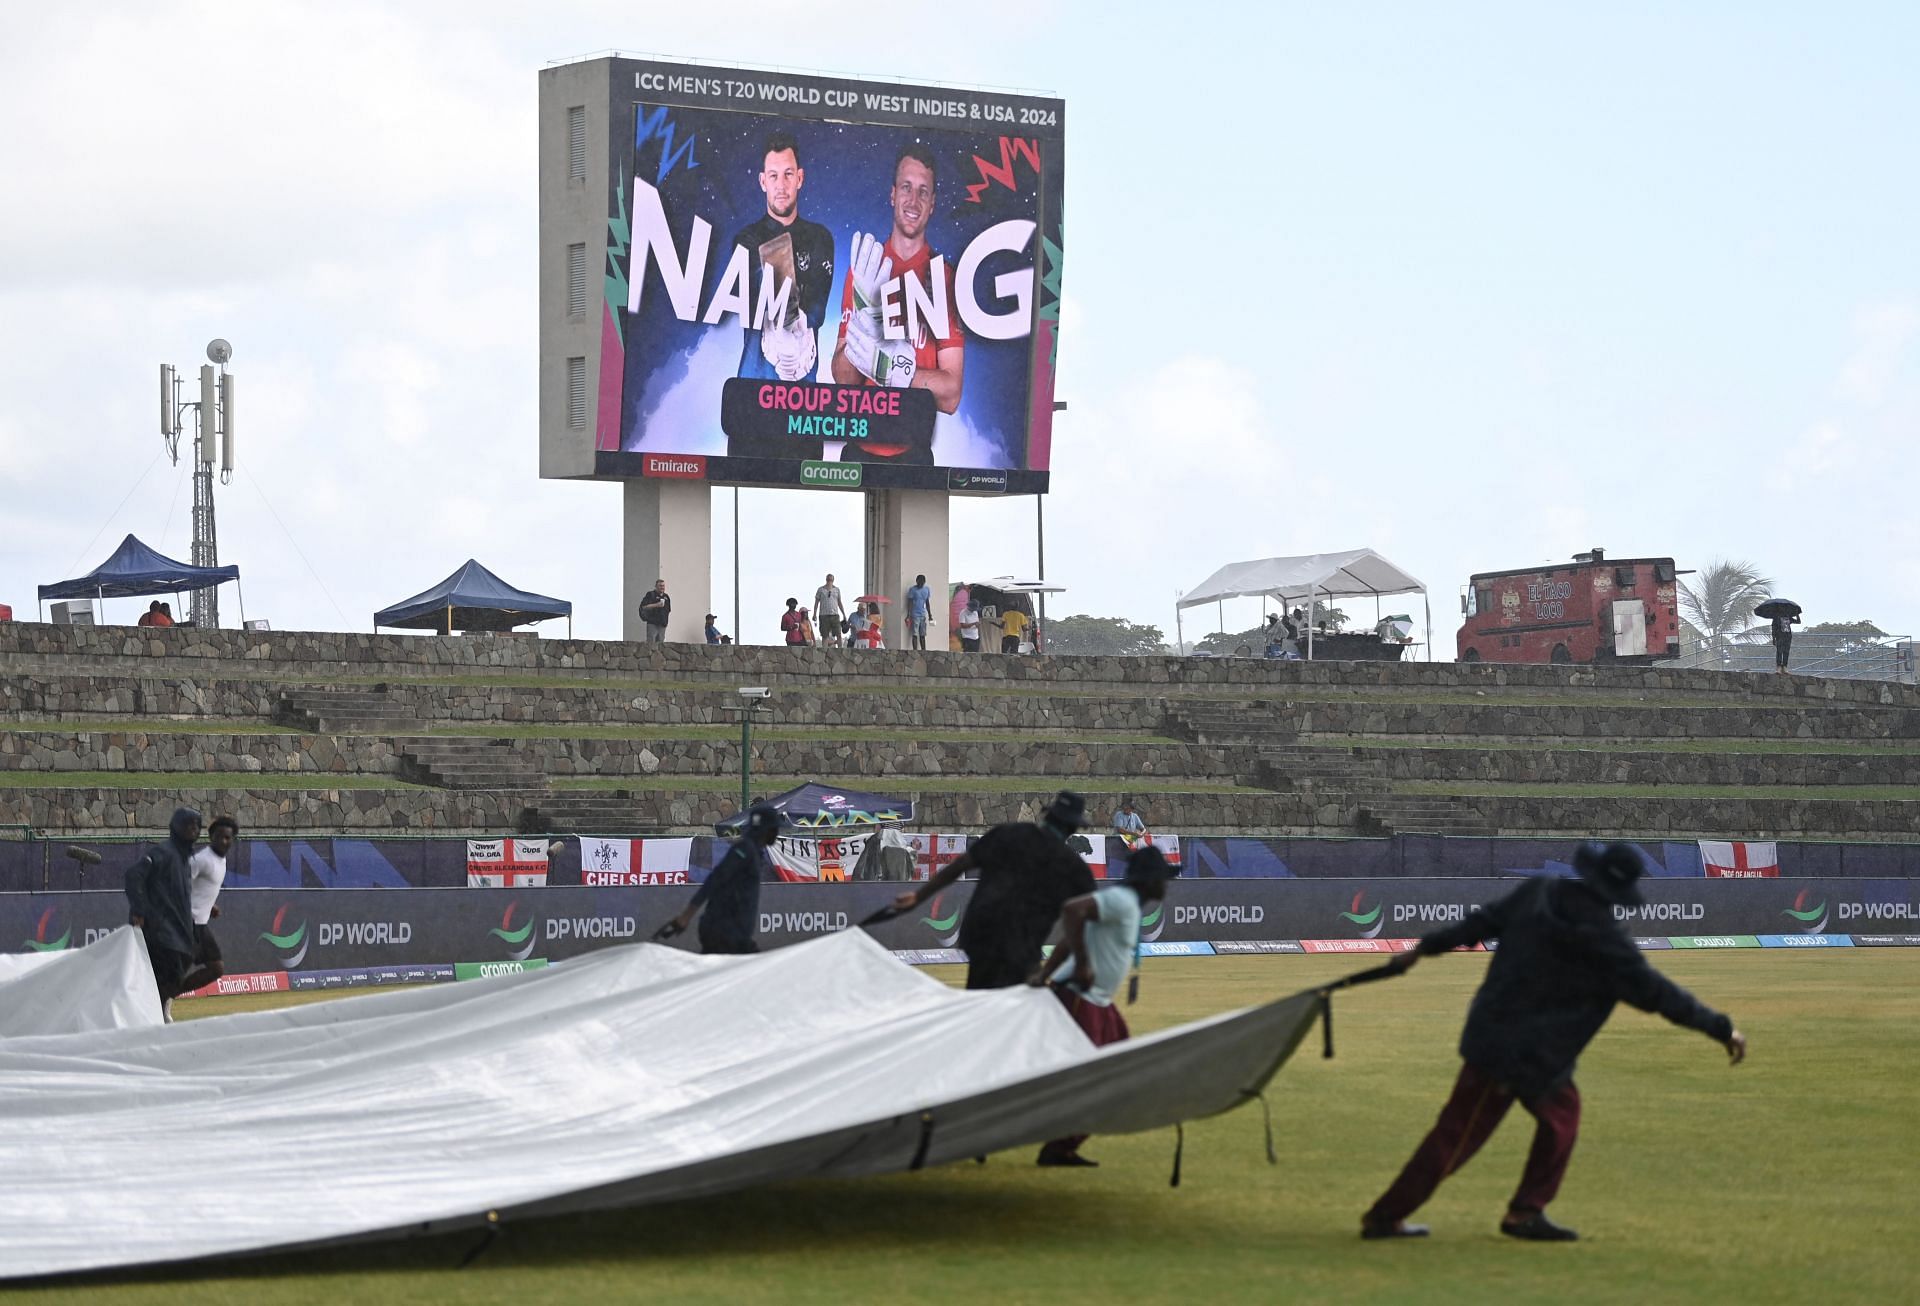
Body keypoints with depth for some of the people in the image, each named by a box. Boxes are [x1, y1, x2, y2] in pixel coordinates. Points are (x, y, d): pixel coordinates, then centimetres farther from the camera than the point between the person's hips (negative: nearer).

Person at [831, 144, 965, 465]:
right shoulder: (863, 267, 7)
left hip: (913, 455, -2)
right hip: (859, 451, 2)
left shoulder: (944, 277, 0)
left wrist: (887, 365, -19)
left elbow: (951, 395, -6)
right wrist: (865, 315, -16)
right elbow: (842, 379, -1)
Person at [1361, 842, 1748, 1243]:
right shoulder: (1602, 938, -20)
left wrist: (1425, 948, 22)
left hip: (1491, 1028, 8)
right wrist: (1721, 1029, -9)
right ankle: (1384, 1216, 5)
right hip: (1521, 1050, -8)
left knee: (1561, 1109, 18)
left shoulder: (1540, 892, -1)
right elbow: (1654, 991, -16)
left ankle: (1526, 1212, 19)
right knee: (1458, 1133, -1)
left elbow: (1484, 921, 10)